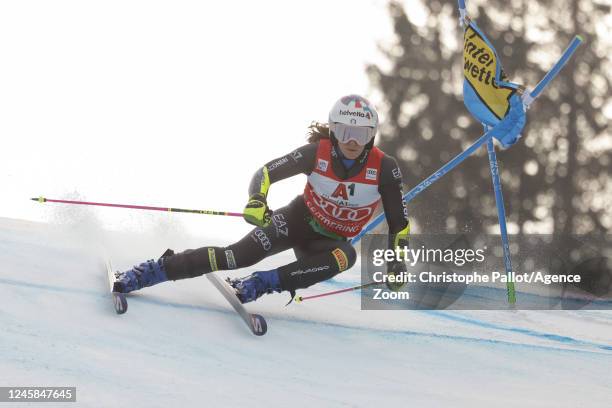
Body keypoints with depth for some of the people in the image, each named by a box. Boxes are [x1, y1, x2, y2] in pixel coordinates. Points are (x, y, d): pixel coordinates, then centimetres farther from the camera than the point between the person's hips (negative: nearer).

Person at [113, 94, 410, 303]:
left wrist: (396, 262, -13)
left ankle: (260, 284, -32)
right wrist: (256, 201, -34)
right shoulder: (317, 153, -20)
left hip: (330, 241, 1)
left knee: (346, 256, -36)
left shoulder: (384, 168, -20)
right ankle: (155, 270, -18)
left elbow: (399, 222, -8)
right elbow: (267, 172, -14)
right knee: (241, 254, -24)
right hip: (298, 220, -1)